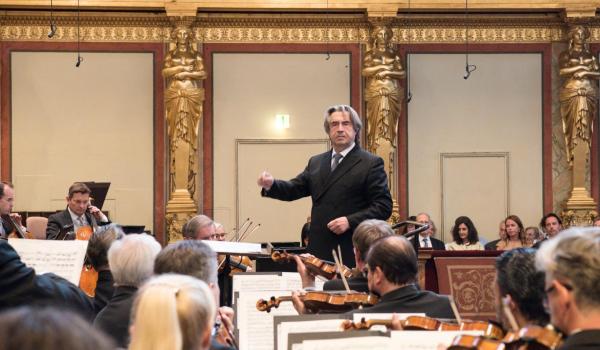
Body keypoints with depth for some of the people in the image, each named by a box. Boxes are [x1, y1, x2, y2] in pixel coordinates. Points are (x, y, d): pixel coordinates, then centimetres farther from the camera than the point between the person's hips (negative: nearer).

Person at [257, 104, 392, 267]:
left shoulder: (371, 163, -1)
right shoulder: (316, 162, 19)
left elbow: (384, 206, -6)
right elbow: (294, 189, 16)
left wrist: (350, 221, -17)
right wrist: (271, 185, -5)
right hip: (319, 252, 5)